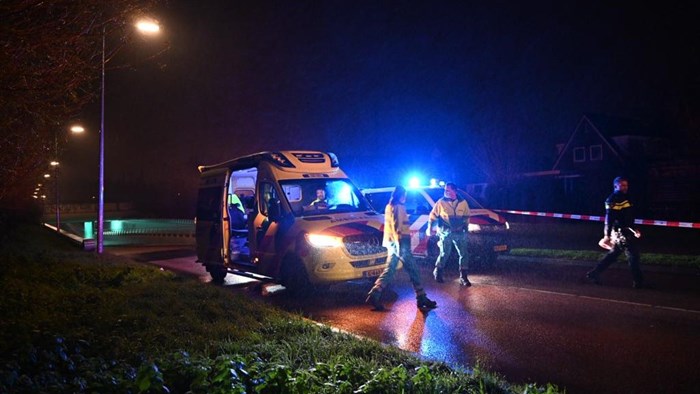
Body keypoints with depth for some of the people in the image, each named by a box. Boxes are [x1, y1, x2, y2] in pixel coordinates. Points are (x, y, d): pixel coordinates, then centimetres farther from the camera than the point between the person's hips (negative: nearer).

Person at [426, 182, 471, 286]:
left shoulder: (463, 202, 1)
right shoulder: (441, 202, -4)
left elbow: (466, 217, 12)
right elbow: (432, 216, 0)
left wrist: (466, 229, 11)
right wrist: (430, 228, -8)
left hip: (460, 233, 3)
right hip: (445, 233, -2)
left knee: (464, 254, 1)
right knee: (444, 254, -1)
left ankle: (463, 278, 11)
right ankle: (437, 273, 24)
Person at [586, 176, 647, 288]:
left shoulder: (624, 198, 18)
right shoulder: (613, 199, -13)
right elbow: (609, 218, -19)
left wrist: (634, 230, 25)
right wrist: (607, 235, -22)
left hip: (626, 231, 10)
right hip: (621, 233, -10)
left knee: (613, 254, 13)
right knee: (633, 256, -3)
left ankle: (594, 274, 17)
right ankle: (638, 282, 5)